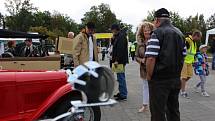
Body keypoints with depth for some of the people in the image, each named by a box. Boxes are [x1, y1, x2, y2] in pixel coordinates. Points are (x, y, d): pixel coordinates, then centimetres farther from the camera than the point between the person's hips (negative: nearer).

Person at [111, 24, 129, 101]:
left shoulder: (121, 37, -15)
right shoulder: (118, 36, 17)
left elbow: (120, 49, -22)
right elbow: (115, 45, 23)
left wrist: (117, 60, -24)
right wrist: (113, 39, 6)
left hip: (120, 61, -11)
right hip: (119, 60, 11)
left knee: (121, 77, -8)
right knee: (120, 77, 16)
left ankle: (123, 95, -4)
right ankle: (121, 93, 25)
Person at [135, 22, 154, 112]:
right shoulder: (140, 43, 4)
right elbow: (136, 56, 8)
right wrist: (141, 60, -11)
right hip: (144, 69, 5)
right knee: (145, 86, 17)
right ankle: (145, 105, 30)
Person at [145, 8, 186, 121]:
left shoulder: (157, 33, -13)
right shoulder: (180, 33, 10)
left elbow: (151, 58, -21)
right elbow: (183, 56, 15)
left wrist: (149, 76, -9)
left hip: (159, 80, -7)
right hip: (176, 79, 7)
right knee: (174, 110, 18)